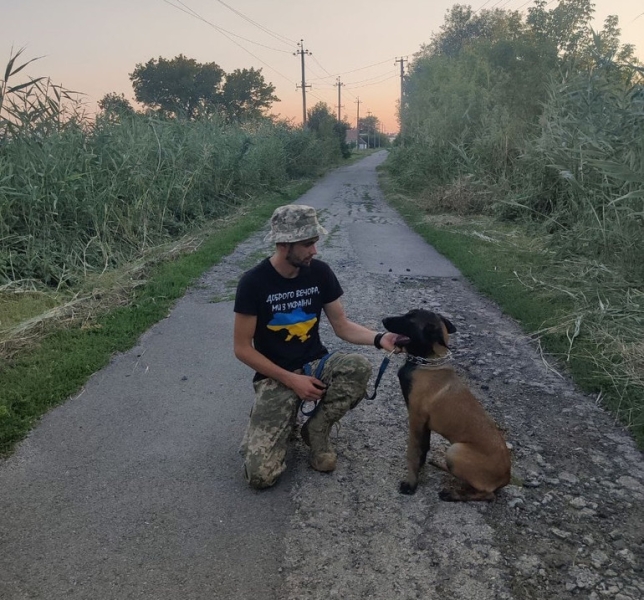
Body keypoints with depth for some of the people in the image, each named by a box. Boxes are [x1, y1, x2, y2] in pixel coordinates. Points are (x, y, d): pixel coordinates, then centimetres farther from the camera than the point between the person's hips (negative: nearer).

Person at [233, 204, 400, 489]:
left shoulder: (320, 272, -5)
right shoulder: (253, 282, -15)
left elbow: (342, 326, 1)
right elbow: (243, 348, -11)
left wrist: (379, 338, -19)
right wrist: (291, 380, -17)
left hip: (315, 364, 4)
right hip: (275, 376, -3)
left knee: (359, 367, -31)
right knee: (260, 474, -20)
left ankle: (316, 429, -4)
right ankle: (277, 415, 15)